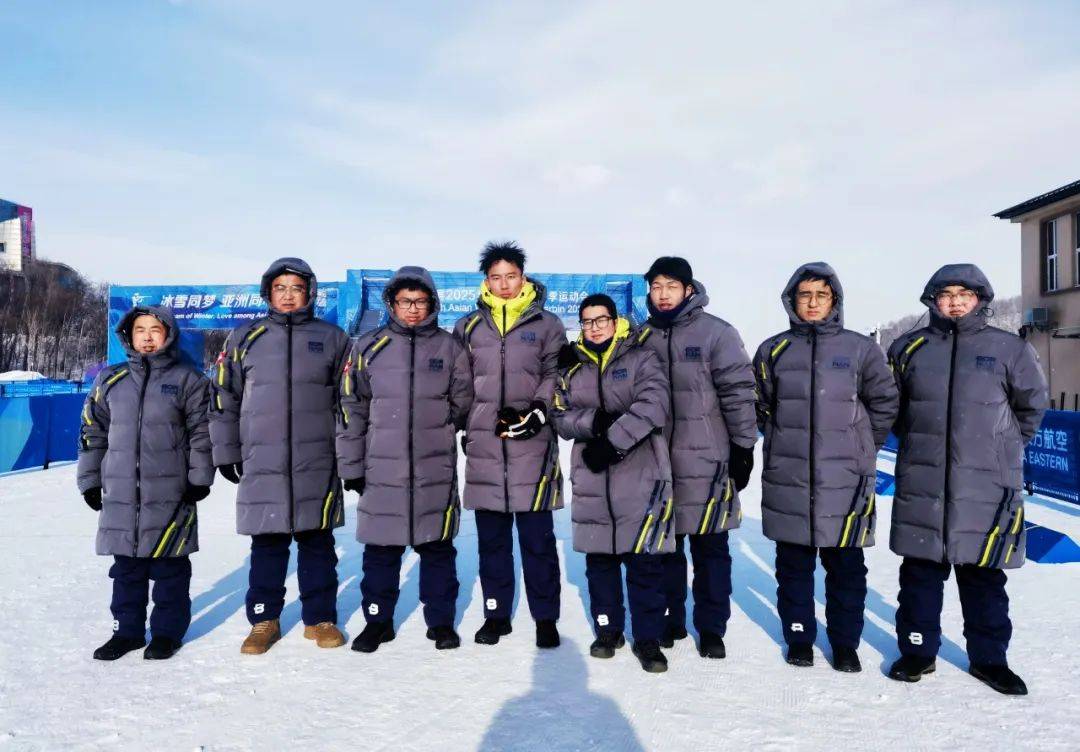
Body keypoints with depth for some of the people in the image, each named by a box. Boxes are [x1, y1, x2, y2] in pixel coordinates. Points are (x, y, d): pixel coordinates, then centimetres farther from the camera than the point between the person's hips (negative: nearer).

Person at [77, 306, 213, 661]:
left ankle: (167, 630, 17)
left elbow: (202, 432, -1)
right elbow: (92, 432, 14)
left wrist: (200, 478, -5)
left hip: (170, 494, -3)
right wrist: (90, 480, 12)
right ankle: (127, 630, 25)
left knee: (170, 567, 4)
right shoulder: (110, 380, 10)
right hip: (121, 492, 3)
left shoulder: (187, 380, 1)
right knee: (126, 566, 11)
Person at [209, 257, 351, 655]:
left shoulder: (331, 339, 7)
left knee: (317, 543, 7)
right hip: (261, 463, 0)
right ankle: (264, 620, 22)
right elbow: (223, 397, 11)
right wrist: (225, 452, 7)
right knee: (266, 544, 8)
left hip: (317, 463, 0)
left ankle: (320, 618, 20)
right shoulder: (245, 338, 8)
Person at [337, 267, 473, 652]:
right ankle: (378, 620, 25)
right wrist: (351, 465, 3)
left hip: (436, 470, 0)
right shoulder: (369, 347, 4)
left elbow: (462, 402, 11)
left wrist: (436, 429, 5)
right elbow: (352, 409, 5)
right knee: (380, 549, 8)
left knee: (438, 547, 9)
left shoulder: (449, 348, 4)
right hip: (382, 469, 0)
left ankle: (441, 621, 23)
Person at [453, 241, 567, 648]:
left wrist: (538, 412, -11)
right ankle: (496, 614, 23)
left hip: (532, 441, -2)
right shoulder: (468, 326, 12)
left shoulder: (546, 324, 6)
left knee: (537, 537, 2)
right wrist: (466, 425, 7)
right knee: (491, 537, 10)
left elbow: (555, 375, 3)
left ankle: (545, 618, 15)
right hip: (484, 443, 2)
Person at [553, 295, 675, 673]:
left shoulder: (641, 359, 1)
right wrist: (593, 421, -15)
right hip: (591, 478, 4)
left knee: (645, 559, 0)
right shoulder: (572, 368, 14)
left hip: (641, 474, -3)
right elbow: (561, 416, 5)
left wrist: (612, 440, -21)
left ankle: (647, 638, 14)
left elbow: (653, 405, -14)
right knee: (599, 557, 11)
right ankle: (608, 629, 27)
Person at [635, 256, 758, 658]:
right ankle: (669, 619, 26)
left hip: (707, 461, -4)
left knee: (710, 548, 6)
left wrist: (743, 447, -7)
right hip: (656, 461, 4)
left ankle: (711, 628, 19)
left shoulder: (717, 333, -4)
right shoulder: (642, 338, 9)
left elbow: (738, 393, -6)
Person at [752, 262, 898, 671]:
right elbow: (761, 405, 14)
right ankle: (799, 638, 24)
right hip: (787, 478, 1)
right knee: (793, 564, 10)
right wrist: (785, 442, 10)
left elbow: (885, 404, 8)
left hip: (844, 478, -1)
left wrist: (859, 447, 7)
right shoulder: (774, 349, 5)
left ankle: (845, 642, 24)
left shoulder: (861, 348, 2)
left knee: (846, 565, 8)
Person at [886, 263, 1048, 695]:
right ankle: (918, 650, 22)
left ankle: (988, 658, 26)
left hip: (986, 486, -1)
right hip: (922, 484, 1)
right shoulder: (910, 348, 5)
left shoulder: (1009, 349, 1)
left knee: (984, 576, 10)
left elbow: (1033, 405, 13)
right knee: (920, 572, 9)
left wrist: (1001, 446, 12)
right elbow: (891, 404, 18)